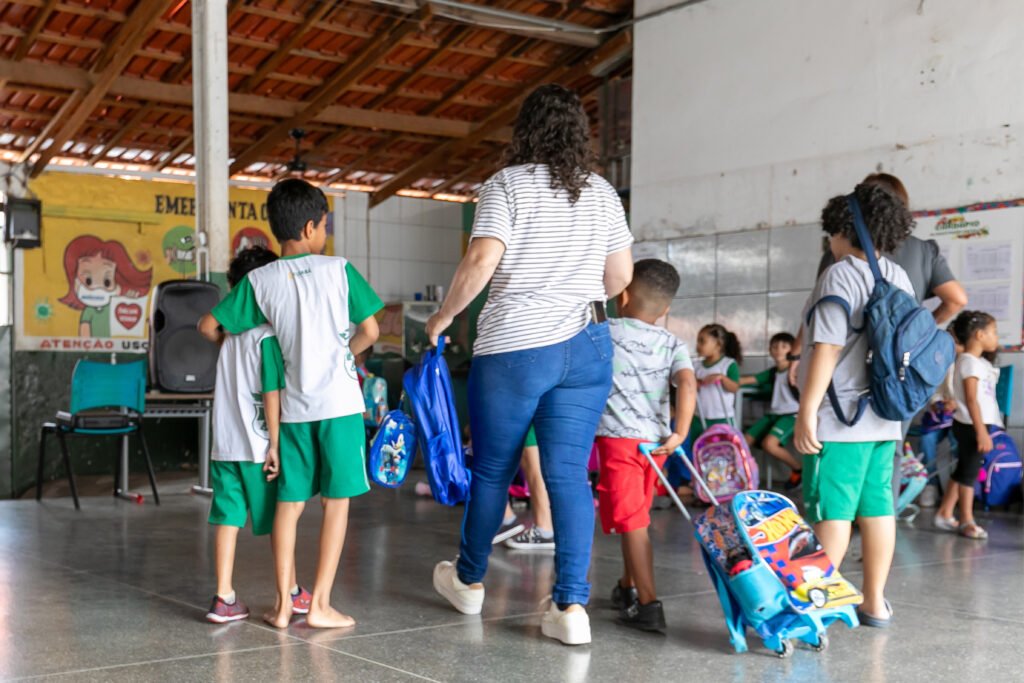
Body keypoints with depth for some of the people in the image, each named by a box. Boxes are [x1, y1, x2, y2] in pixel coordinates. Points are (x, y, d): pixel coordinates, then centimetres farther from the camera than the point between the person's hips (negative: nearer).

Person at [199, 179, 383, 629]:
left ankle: (284, 604, 11)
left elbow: (208, 326, 1)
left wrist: (237, 342, 21)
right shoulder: (339, 270, -4)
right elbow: (370, 330, -4)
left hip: (294, 406, 3)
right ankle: (320, 605, 3)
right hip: (339, 401, -2)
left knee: (289, 502, 10)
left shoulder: (260, 280, 1)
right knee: (337, 500, 4)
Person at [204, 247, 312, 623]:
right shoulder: (268, 336, -12)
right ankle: (292, 593, 19)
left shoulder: (230, 337, 11)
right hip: (257, 445, -6)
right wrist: (275, 443, -14)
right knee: (279, 519, 7)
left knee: (228, 518, 5)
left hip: (223, 445, 6)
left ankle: (224, 598, 4)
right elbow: (271, 393, -16)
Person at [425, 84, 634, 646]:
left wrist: (444, 316, -2)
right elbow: (621, 276, 11)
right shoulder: (601, 192, 8)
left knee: (491, 470, 12)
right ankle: (571, 605, -1)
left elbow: (480, 262, -16)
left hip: (512, 347, -3)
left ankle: (468, 580, 30)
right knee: (569, 474, 3)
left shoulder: (506, 185, -5)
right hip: (586, 346, 3)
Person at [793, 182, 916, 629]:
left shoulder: (840, 277, -12)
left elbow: (827, 349, -19)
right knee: (878, 507, 10)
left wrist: (806, 413, -17)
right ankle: (875, 603, 17)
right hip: (885, 418, 8)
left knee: (832, 510, -3)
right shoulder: (899, 278, 11)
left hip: (842, 419, -8)